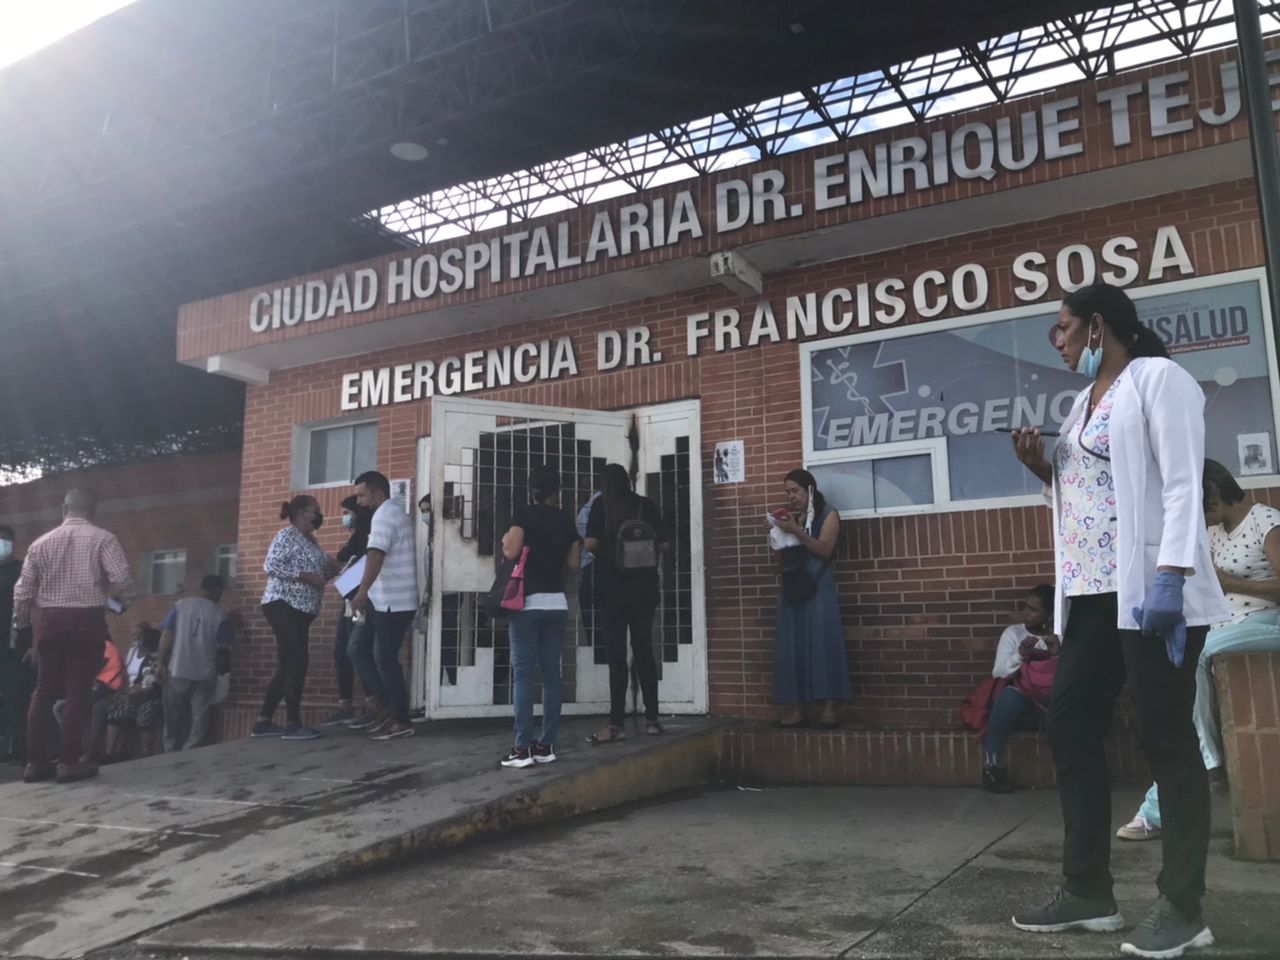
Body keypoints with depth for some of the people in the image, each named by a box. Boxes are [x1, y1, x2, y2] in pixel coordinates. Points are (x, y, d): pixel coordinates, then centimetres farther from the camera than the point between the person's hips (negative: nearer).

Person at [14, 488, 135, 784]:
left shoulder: (41, 542, 7)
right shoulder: (102, 539, -3)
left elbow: (22, 591, 8)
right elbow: (122, 580, -13)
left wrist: (20, 624, 23)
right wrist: (122, 601, 8)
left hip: (50, 619, 4)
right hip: (86, 620, -3)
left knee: (44, 690, 11)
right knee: (78, 691, 1)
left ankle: (35, 761, 13)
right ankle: (68, 762, 3)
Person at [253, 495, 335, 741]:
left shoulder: (309, 540, 19)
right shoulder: (288, 535, -8)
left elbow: (317, 570, 20)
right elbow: (271, 565, -18)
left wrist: (334, 568, 3)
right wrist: (306, 576, -20)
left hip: (299, 609, 10)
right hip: (283, 605, -10)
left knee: (288, 665, 9)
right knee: (297, 661, -14)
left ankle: (264, 722, 14)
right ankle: (292, 723, -11)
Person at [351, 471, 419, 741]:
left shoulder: (384, 516, -13)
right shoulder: (397, 514, 20)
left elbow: (376, 556, -27)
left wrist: (362, 591, -34)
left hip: (391, 602, -10)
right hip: (389, 600, 10)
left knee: (385, 660, -4)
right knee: (361, 652, 12)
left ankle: (402, 721, 3)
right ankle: (387, 708, 13)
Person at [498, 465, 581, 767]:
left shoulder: (524, 515, -3)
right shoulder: (566, 520, 9)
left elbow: (511, 552, -14)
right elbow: (573, 566, 10)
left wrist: (505, 540, 8)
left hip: (528, 603, -4)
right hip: (557, 603, 4)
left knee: (523, 674, -3)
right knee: (551, 674, 6)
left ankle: (522, 748, -5)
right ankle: (546, 745, 7)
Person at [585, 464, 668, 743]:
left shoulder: (601, 505, -2)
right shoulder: (647, 505, 5)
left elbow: (591, 544, -11)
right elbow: (662, 545, 4)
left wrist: (604, 552, 10)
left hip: (612, 588, -3)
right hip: (644, 587, 3)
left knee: (617, 655, -2)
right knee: (644, 651, 11)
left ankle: (617, 724, -4)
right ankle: (652, 719, 14)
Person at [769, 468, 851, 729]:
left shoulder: (828, 515, 3)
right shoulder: (789, 516, 18)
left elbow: (825, 550, -11)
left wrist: (796, 531, -19)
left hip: (817, 588, -5)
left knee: (821, 643, -9)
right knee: (792, 646, 0)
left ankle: (828, 709, -10)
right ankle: (795, 710, -1)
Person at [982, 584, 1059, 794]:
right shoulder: (1012, 632, 10)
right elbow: (998, 672, 1)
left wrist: (1057, 655, -14)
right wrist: (1020, 655, -15)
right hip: (1019, 705, 0)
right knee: (1010, 695, -37)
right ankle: (992, 767, -29)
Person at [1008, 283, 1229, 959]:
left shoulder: (1157, 378, -4)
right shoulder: (1085, 401, 20)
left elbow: (1182, 486, -14)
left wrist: (1170, 577, -23)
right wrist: (1043, 469, 8)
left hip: (1151, 592, -9)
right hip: (1090, 595, 9)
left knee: (1166, 739, -2)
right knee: (1068, 731, 7)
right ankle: (1088, 893, 17)